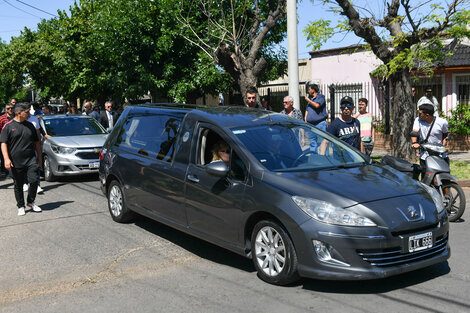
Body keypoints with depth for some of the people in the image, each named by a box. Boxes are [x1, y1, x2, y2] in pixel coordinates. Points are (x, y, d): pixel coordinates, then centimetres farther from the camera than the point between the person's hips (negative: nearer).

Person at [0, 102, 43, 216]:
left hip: (31, 159, 3)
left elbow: (36, 142, 19)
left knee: (34, 180, -8)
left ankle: (30, 202, 13)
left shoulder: (30, 125, 11)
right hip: (16, 162, -3)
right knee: (18, 185, 6)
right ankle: (20, 206, 21)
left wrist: (39, 156, 16)